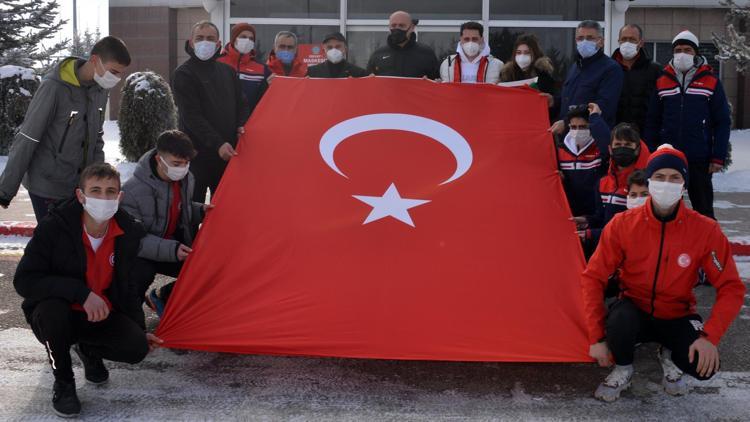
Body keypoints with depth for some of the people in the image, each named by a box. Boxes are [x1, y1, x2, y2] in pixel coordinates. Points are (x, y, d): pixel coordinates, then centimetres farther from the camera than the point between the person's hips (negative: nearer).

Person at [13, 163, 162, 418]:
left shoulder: (128, 232, -8)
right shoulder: (54, 227, -22)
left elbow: (126, 288, 8)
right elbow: (24, 281, -26)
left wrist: (139, 329, 7)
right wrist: (81, 293, -34)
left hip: (100, 317, 4)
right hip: (55, 315, -3)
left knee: (137, 347, -22)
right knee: (53, 308, -38)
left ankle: (88, 349, 15)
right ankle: (63, 383, -12)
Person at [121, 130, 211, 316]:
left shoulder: (186, 179, -6)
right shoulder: (133, 191, -29)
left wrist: (200, 211, -8)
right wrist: (170, 250, -40)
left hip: (172, 243, 7)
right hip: (138, 253, -7)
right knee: (143, 272, -38)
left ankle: (162, 297, 16)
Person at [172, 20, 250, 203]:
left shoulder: (227, 71, 15)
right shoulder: (184, 73, -5)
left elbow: (241, 103, 20)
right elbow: (191, 116, -13)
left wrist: (240, 126, -3)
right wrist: (217, 144, -22)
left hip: (228, 152, 6)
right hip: (197, 153, -6)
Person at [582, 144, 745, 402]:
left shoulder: (705, 230, -16)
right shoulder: (623, 225, -16)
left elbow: (730, 287, -11)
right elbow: (593, 278, -12)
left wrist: (710, 336, -25)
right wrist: (597, 337, -20)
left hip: (677, 318, 1)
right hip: (635, 311, 0)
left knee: (703, 366, -28)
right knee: (620, 320, -36)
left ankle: (670, 357, 11)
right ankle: (623, 370, -1)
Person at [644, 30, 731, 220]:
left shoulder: (711, 82, 1)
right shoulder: (662, 82, 7)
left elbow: (723, 122, 0)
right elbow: (652, 122, 7)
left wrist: (718, 157, -7)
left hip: (700, 161, -2)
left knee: (703, 209, 6)